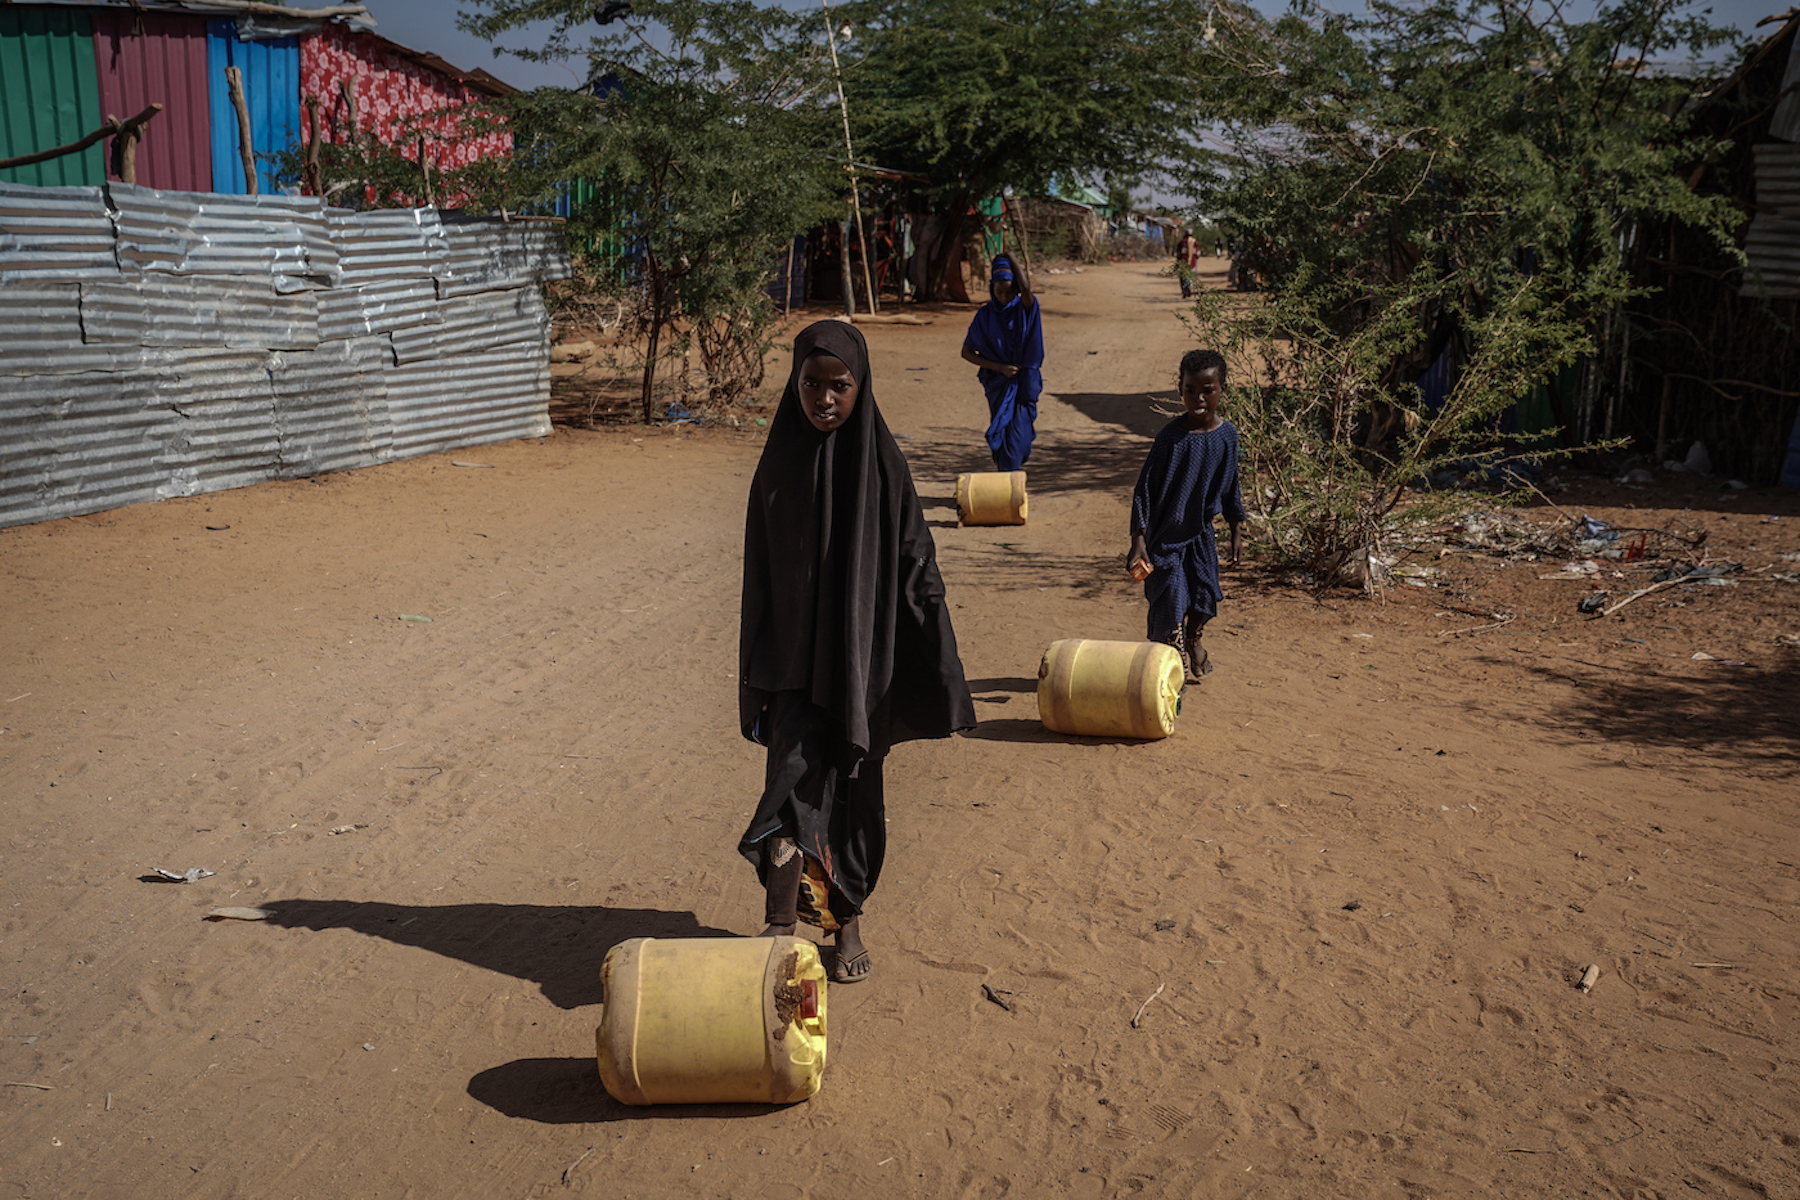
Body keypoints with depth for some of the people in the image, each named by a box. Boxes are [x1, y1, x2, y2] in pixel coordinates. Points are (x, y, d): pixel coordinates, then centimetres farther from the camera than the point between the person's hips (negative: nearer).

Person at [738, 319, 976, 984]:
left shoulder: (881, 465, -7)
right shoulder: (779, 462, -2)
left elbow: (917, 570, -5)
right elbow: (760, 574, 4)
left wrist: (937, 675, -7)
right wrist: (757, 675, 5)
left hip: (862, 655, 0)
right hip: (793, 655, 1)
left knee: (855, 790, 11)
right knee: (793, 781, -8)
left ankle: (848, 921, 28)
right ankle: (781, 923, 0)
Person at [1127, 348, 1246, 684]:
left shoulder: (1228, 435, -5)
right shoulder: (1171, 437, -19)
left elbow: (1231, 487, 8)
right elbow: (1144, 488, -15)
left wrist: (1237, 531, 11)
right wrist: (1138, 539, -18)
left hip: (1201, 531, 4)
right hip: (1165, 534, -4)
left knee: (1204, 594, 10)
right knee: (1170, 597, -5)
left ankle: (1193, 639, 40)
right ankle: (1176, 655, 16)